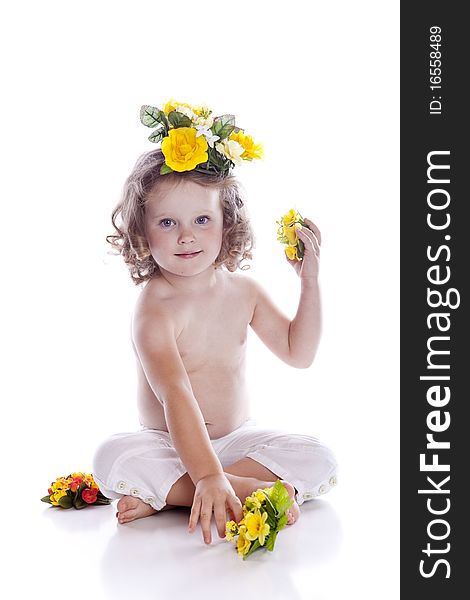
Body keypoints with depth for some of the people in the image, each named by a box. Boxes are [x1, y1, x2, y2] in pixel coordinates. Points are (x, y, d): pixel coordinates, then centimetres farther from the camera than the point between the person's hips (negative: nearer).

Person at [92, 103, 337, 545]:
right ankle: (249, 489, -32)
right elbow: (176, 396, -32)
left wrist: (309, 280, -2)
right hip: (168, 443, -5)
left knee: (319, 461, -17)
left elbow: (298, 353, 7)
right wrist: (208, 476, -43)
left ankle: (164, 496, -22)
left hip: (237, 438, 5)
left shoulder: (244, 291, 0)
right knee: (112, 459, -32)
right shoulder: (154, 309, -20)